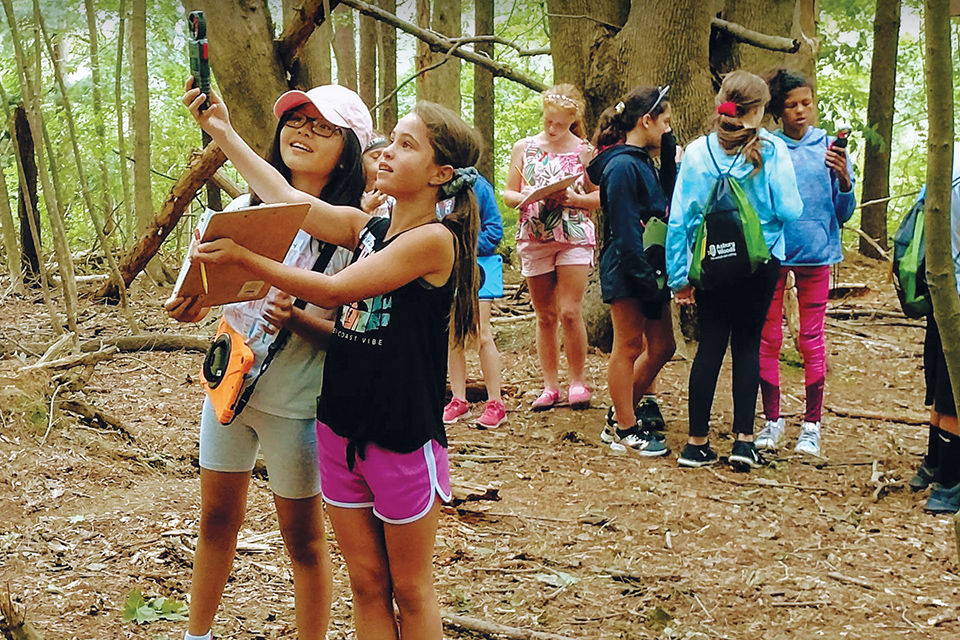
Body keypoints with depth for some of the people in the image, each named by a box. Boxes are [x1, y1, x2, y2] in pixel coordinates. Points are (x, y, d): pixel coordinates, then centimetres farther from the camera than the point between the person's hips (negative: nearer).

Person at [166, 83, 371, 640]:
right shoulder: (247, 208, 1)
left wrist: (297, 321, -31)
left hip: (297, 401, -5)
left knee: (303, 536, 8)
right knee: (218, 516, 19)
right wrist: (193, 301, -13)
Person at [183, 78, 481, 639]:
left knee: (410, 588, 9)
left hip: (404, 439, -6)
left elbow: (334, 290, -18)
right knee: (367, 584, 15)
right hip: (341, 430, 7)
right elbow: (288, 198, 4)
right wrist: (223, 131, 5)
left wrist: (245, 257, -17)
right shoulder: (366, 227, 6)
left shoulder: (434, 238, -15)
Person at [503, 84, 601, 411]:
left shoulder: (584, 151, 3)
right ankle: (550, 386, 13)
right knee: (545, 315, 6)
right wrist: (524, 198, -11)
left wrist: (577, 199, -13)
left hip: (574, 236, -2)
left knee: (570, 312, -10)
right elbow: (508, 193, 11)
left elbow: (600, 196, 6)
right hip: (534, 237, 2)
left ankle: (577, 382, 4)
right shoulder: (523, 148, 8)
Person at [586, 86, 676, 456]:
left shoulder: (643, 162, 16)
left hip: (649, 268, 10)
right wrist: (647, 280, -21)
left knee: (662, 346, 12)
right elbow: (625, 231, -20)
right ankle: (625, 430, 12)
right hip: (628, 270, -10)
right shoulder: (623, 166, -15)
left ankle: (620, 418, 24)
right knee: (629, 346, 0)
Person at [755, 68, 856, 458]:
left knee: (812, 339, 4)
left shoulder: (830, 147, 4)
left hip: (816, 251, 0)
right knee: (767, 338, 5)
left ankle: (811, 424, 13)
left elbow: (844, 213, 4)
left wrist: (843, 178, -12)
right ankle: (771, 419, 18)